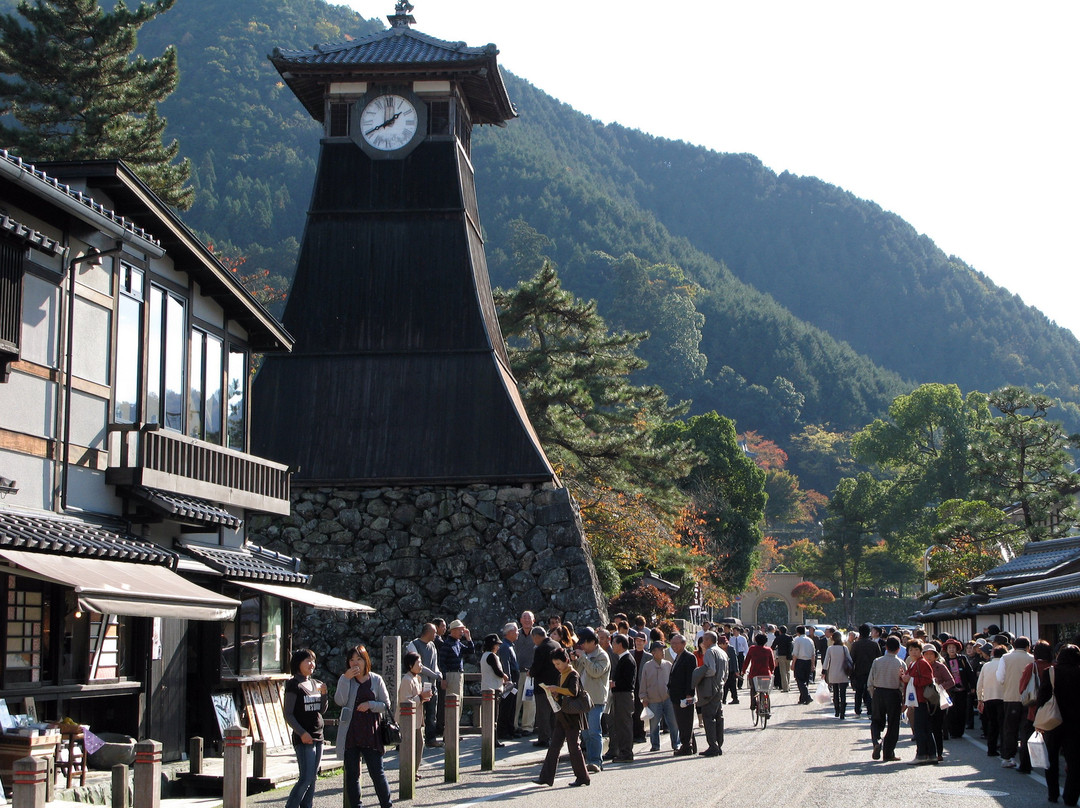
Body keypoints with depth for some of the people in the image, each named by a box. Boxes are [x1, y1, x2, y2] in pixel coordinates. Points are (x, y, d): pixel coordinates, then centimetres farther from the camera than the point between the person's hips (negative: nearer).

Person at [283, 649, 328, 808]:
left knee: (312, 778, 6)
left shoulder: (316, 684, 13)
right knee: (306, 778, -14)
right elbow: (288, 714, -9)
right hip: (303, 738, -7)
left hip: (318, 736, 7)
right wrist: (302, 733, -18)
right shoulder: (294, 685, -6)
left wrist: (324, 694, 0)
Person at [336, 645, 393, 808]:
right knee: (352, 774, 5)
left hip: (371, 733, -1)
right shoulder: (345, 680, 6)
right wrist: (345, 678, -15)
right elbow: (340, 701, -10)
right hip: (350, 733, 1)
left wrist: (370, 705, -12)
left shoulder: (376, 680, 4)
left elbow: (386, 705, 5)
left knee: (377, 772, -1)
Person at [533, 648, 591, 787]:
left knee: (574, 747, -3)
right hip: (561, 717, 9)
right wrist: (554, 694, 3)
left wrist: (556, 688, -27)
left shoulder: (573, 675, -11)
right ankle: (546, 777, 3)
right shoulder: (561, 675, 15)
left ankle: (583, 778, 8)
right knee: (554, 746, 4)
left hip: (573, 717, -9)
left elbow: (573, 691, -29)